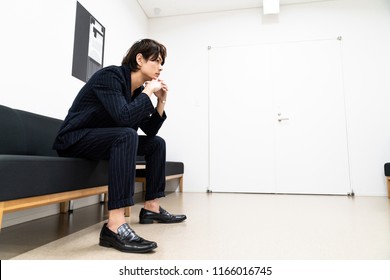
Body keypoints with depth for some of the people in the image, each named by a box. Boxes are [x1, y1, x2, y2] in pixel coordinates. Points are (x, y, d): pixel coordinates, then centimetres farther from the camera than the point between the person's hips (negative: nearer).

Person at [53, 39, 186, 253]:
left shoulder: (138, 90, 5)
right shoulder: (110, 75, -18)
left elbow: (150, 131, 7)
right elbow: (124, 118, -34)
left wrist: (161, 101, -1)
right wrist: (148, 93, -20)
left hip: (104, 139, 9)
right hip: (75, 140, -8)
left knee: (156, 143, 4)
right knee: (127, 135, -35)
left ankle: (151, 207, 6)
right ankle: (115, 226, -40)